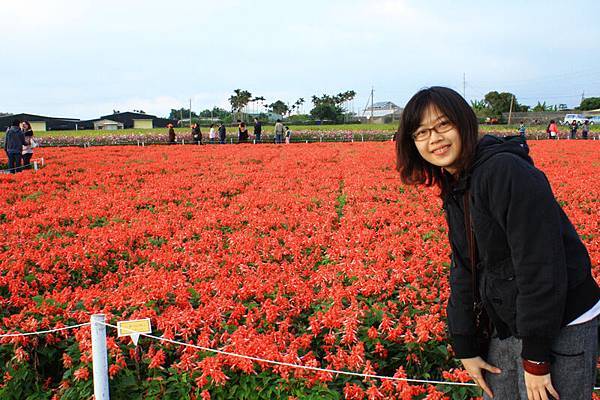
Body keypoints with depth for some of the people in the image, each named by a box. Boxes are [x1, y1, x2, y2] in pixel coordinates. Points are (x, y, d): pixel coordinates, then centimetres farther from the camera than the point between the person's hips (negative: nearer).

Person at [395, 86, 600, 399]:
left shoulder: (506, 171, -23)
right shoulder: (455, 188, 5)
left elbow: (540, 266, -25)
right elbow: (463, 269, 9)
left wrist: (535, 359, -20)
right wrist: (464, 347, 8)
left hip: (561, 330, -8)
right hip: (509, 327, 8)